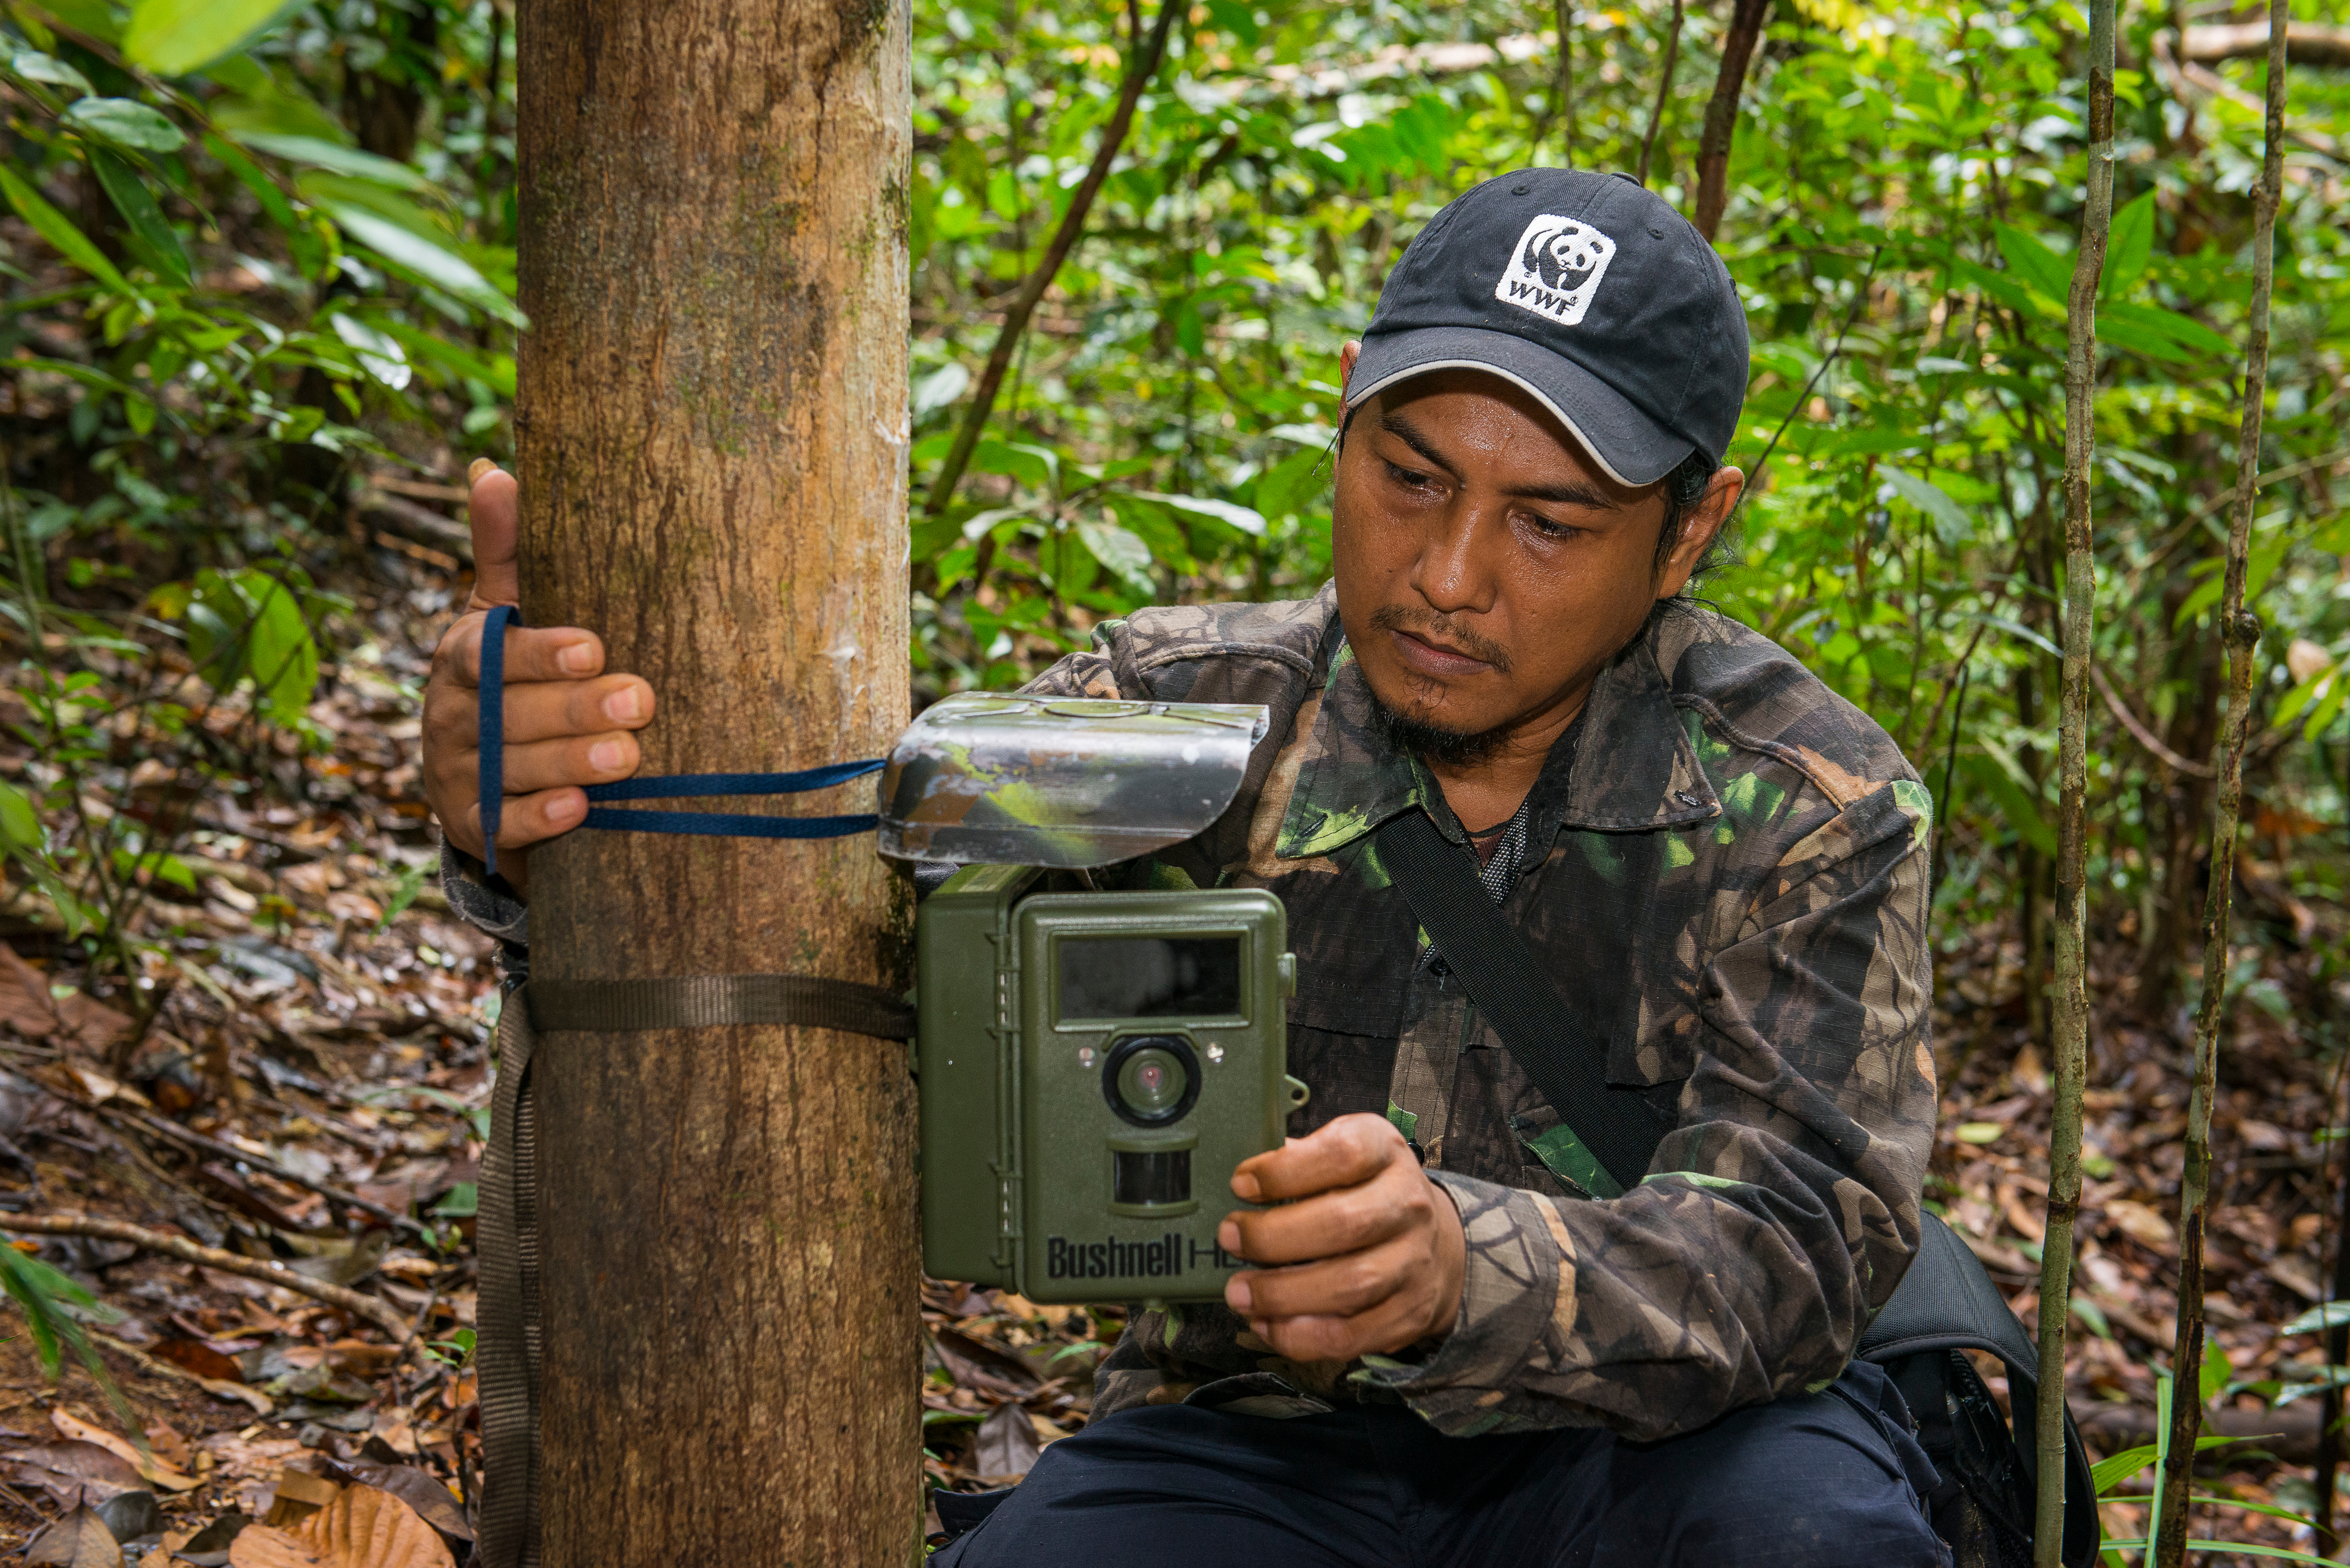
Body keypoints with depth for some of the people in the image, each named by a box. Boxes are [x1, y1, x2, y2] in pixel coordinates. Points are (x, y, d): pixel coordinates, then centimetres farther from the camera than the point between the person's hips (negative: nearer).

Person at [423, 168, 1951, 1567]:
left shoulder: (1815, 808, -9)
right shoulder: (1181, 717, -5)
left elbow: (1799, 1236, -22)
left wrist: (1461, 1266, -44)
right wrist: (538, 837, -42)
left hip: (1653, 1442, 0)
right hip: (1261, 1441, 1)